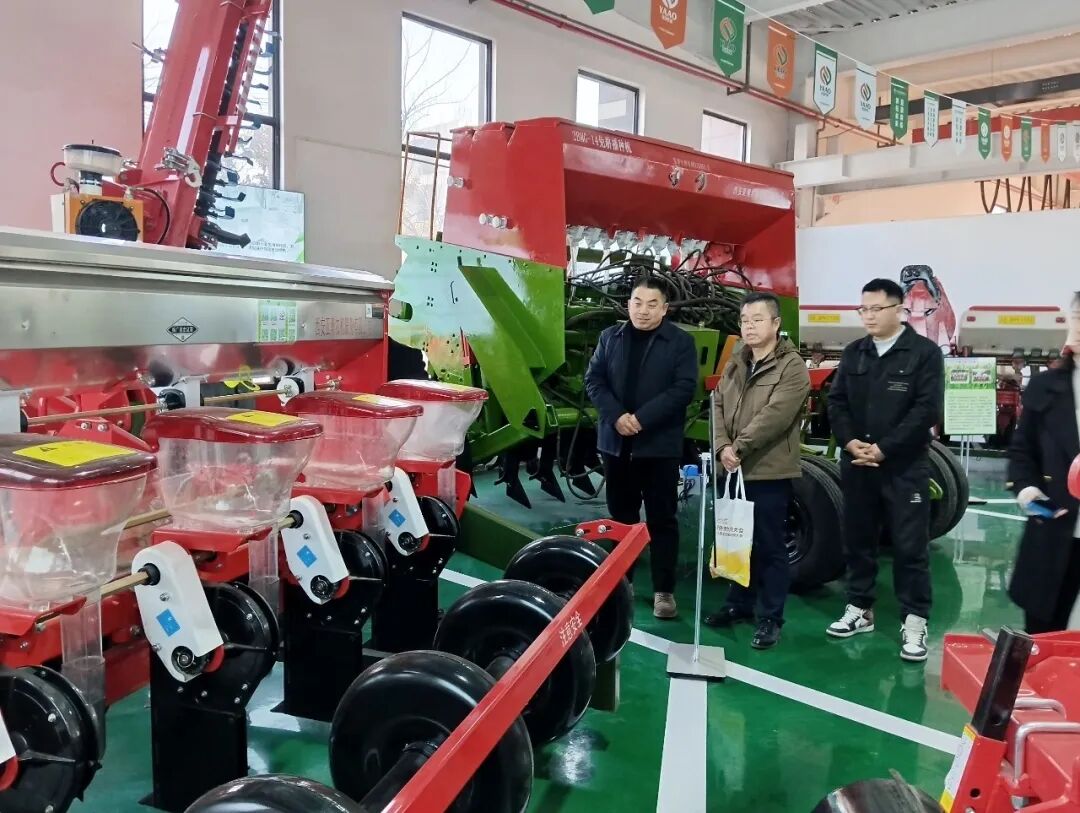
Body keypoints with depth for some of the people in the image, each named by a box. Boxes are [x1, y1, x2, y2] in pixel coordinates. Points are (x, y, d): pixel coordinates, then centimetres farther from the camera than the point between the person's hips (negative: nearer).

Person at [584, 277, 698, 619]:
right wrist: (616, 416, -12)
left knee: (662, 519, 2)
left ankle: (664, 590, 10)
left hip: (660, 444, -3)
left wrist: (642, 418, -19)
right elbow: (593, 379, 4)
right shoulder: (610, 337, 9)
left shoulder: (681, 342, -2)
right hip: (616, 442, 3)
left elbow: (684, 388, -11)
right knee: (621, 516, 12)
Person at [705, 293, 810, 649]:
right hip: (735, 471, 7)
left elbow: (775, 416, -19)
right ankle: (739, 603, 31)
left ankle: (770, 617, 12)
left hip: (769, 472, -7)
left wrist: (739, 448, -19)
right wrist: (722, 447, -10)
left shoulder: (792, 367, -9)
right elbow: (719, 407, 6)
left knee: (769, 546, 1)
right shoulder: (735, 366, 14)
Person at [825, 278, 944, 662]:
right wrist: (851, 443, -11)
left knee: (910, 545, 0)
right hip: (857, 464, 5)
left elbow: (927, 409, -12)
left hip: (904, 465, -4)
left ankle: (915, 621, 8)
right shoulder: (853, 353, 10)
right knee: (857, 540, 12)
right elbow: (836, 402, 6)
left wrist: (883, 448, -16)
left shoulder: (925, 352, -4)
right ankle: (859, 609, 25)